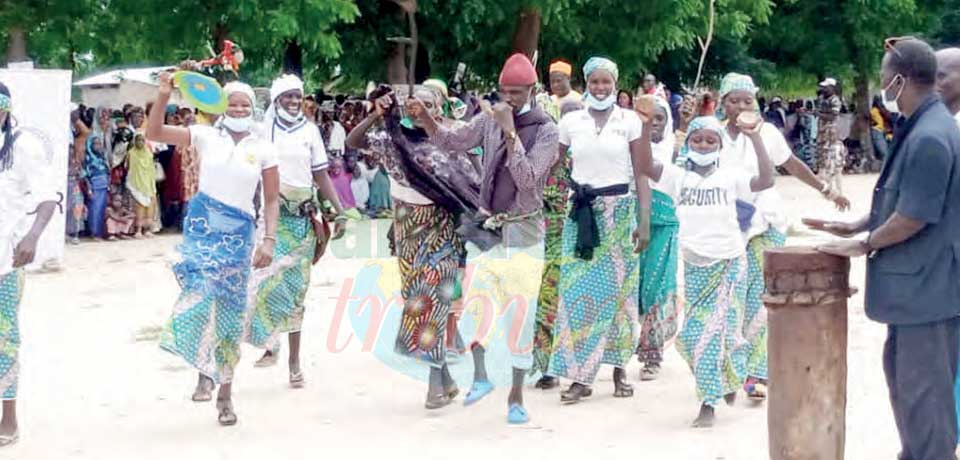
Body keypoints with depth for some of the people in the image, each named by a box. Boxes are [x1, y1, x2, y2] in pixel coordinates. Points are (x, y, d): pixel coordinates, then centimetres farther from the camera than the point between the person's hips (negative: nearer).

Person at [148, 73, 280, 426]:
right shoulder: (206, 135, 1)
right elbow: (154, 134, -3)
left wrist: (269, 240, -6)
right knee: (200, 294, -22)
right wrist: (163, 96, -16)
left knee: (230, 312, 6)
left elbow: (272, 200, 4)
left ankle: (225, 393, 18)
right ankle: (205, 371, 0)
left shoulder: (263, 148, 2)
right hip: (202, 224, -1)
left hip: (238, 232, 1)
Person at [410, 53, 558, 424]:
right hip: (486, 226, 3)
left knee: (520, 315, 2)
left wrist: (510, 131, -23)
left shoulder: (545, 130, -10)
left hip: (523, 232, -3)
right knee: (474, 303, -9)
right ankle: (480, 376, 10)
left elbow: (527, 179, -20)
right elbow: (451, 141, 10)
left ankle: (517, 396, 13)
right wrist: (424, 117, -7)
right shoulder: (489, 120, 3)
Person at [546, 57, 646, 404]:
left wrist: (644, 218, -6)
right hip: (581, 211, 1)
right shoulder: (571, 121, 6)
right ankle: (580, 375, 2)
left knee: (618, 288, 2)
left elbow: (641, 171, 1)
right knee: (578, 290, -2)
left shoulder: (629, 120, 2)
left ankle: (619, 368, 14)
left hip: (620, 210, -1)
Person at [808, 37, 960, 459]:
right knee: (900, 371, 21)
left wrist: (864, 244, -10)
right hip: (916, 283, 11)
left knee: (924, 389, -1)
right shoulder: (919, 129, 9)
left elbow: (913, 218, -23)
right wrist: (855, 226, 14)